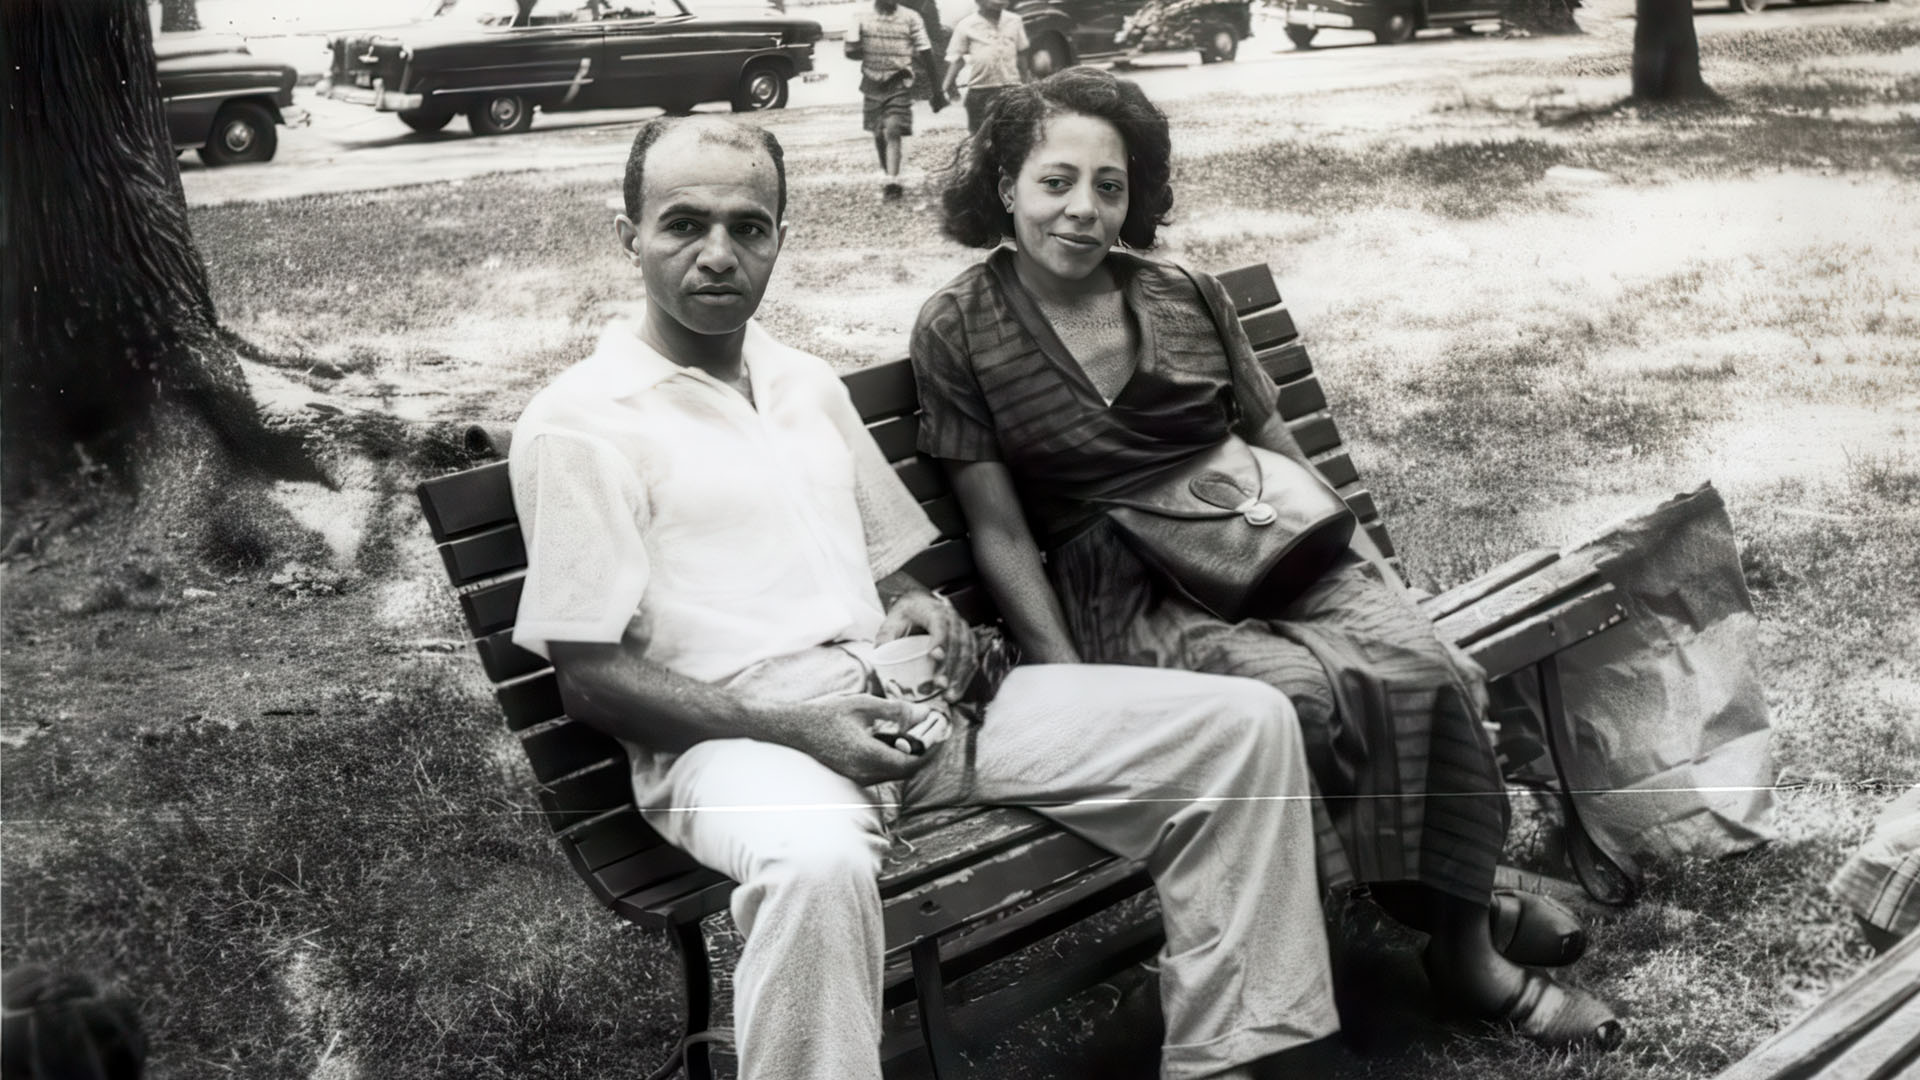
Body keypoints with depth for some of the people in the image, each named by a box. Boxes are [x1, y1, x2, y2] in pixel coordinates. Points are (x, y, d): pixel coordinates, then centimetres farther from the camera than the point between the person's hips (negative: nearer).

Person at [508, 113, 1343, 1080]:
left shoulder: (808, 384, 19)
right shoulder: (578, 422, -3)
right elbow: (588, 679, -8)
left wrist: (917, 610, 0)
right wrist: (800, 730, -18)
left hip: (898, 704, 7)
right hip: (734, 737, -6)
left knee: (1244, 722, -4)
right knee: (818, 862, -45)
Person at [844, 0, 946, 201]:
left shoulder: (911, 19, -3)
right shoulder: (863, 20, 3)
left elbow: (926, 55, 0)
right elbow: (851, 51, 0)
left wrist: (937, 91, 1)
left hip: (899, 84, -3)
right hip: (872, 84, 3)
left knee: (892, 132, -18)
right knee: (879, 135, 12)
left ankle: (892, 183, -21)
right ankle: (890, 177, 29)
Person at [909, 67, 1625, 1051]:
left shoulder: (1186, 297, 12)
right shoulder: (959, 330, 1)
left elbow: (1277, 447, 19)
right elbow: (999, 533, -1)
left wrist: (1355, 555, 4)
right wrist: (1071, 677, -11)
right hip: (1119, 592, -4)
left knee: (1424, 668, -24)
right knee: (1297, 692, -33)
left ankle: (1468, 951, -8)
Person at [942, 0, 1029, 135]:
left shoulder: (1015, 22, 7)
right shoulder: (966, 25, -2)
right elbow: (956, 57, -1)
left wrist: (1024, 83, 18)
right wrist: (949, 82, -17)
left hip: (1011, 88, 2)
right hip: (980, 92, -2)